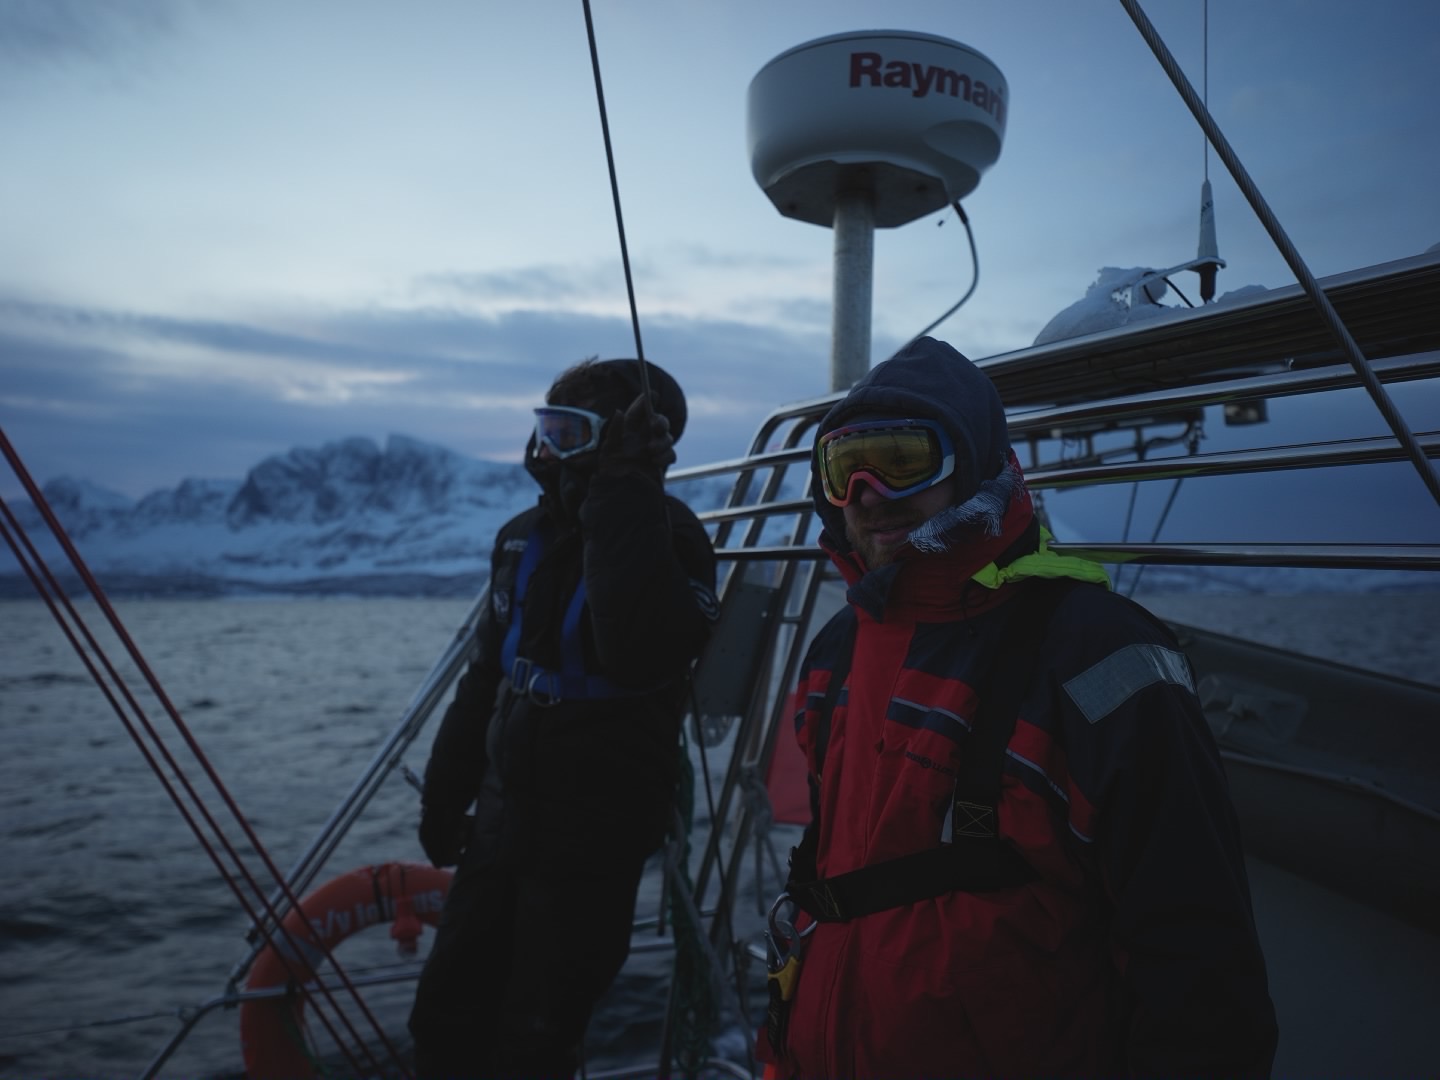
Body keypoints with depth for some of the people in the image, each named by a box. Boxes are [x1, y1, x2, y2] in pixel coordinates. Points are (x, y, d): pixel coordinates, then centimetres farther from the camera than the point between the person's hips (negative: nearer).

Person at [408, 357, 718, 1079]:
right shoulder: (524, 537, 6)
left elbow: (637, 655, -36)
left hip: (599, 825, -7)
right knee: (445, 1019, 16)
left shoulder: (667, 537, -14)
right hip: (506, 809, 7)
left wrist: (623, 504, -31)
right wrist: (446, 790, 20)